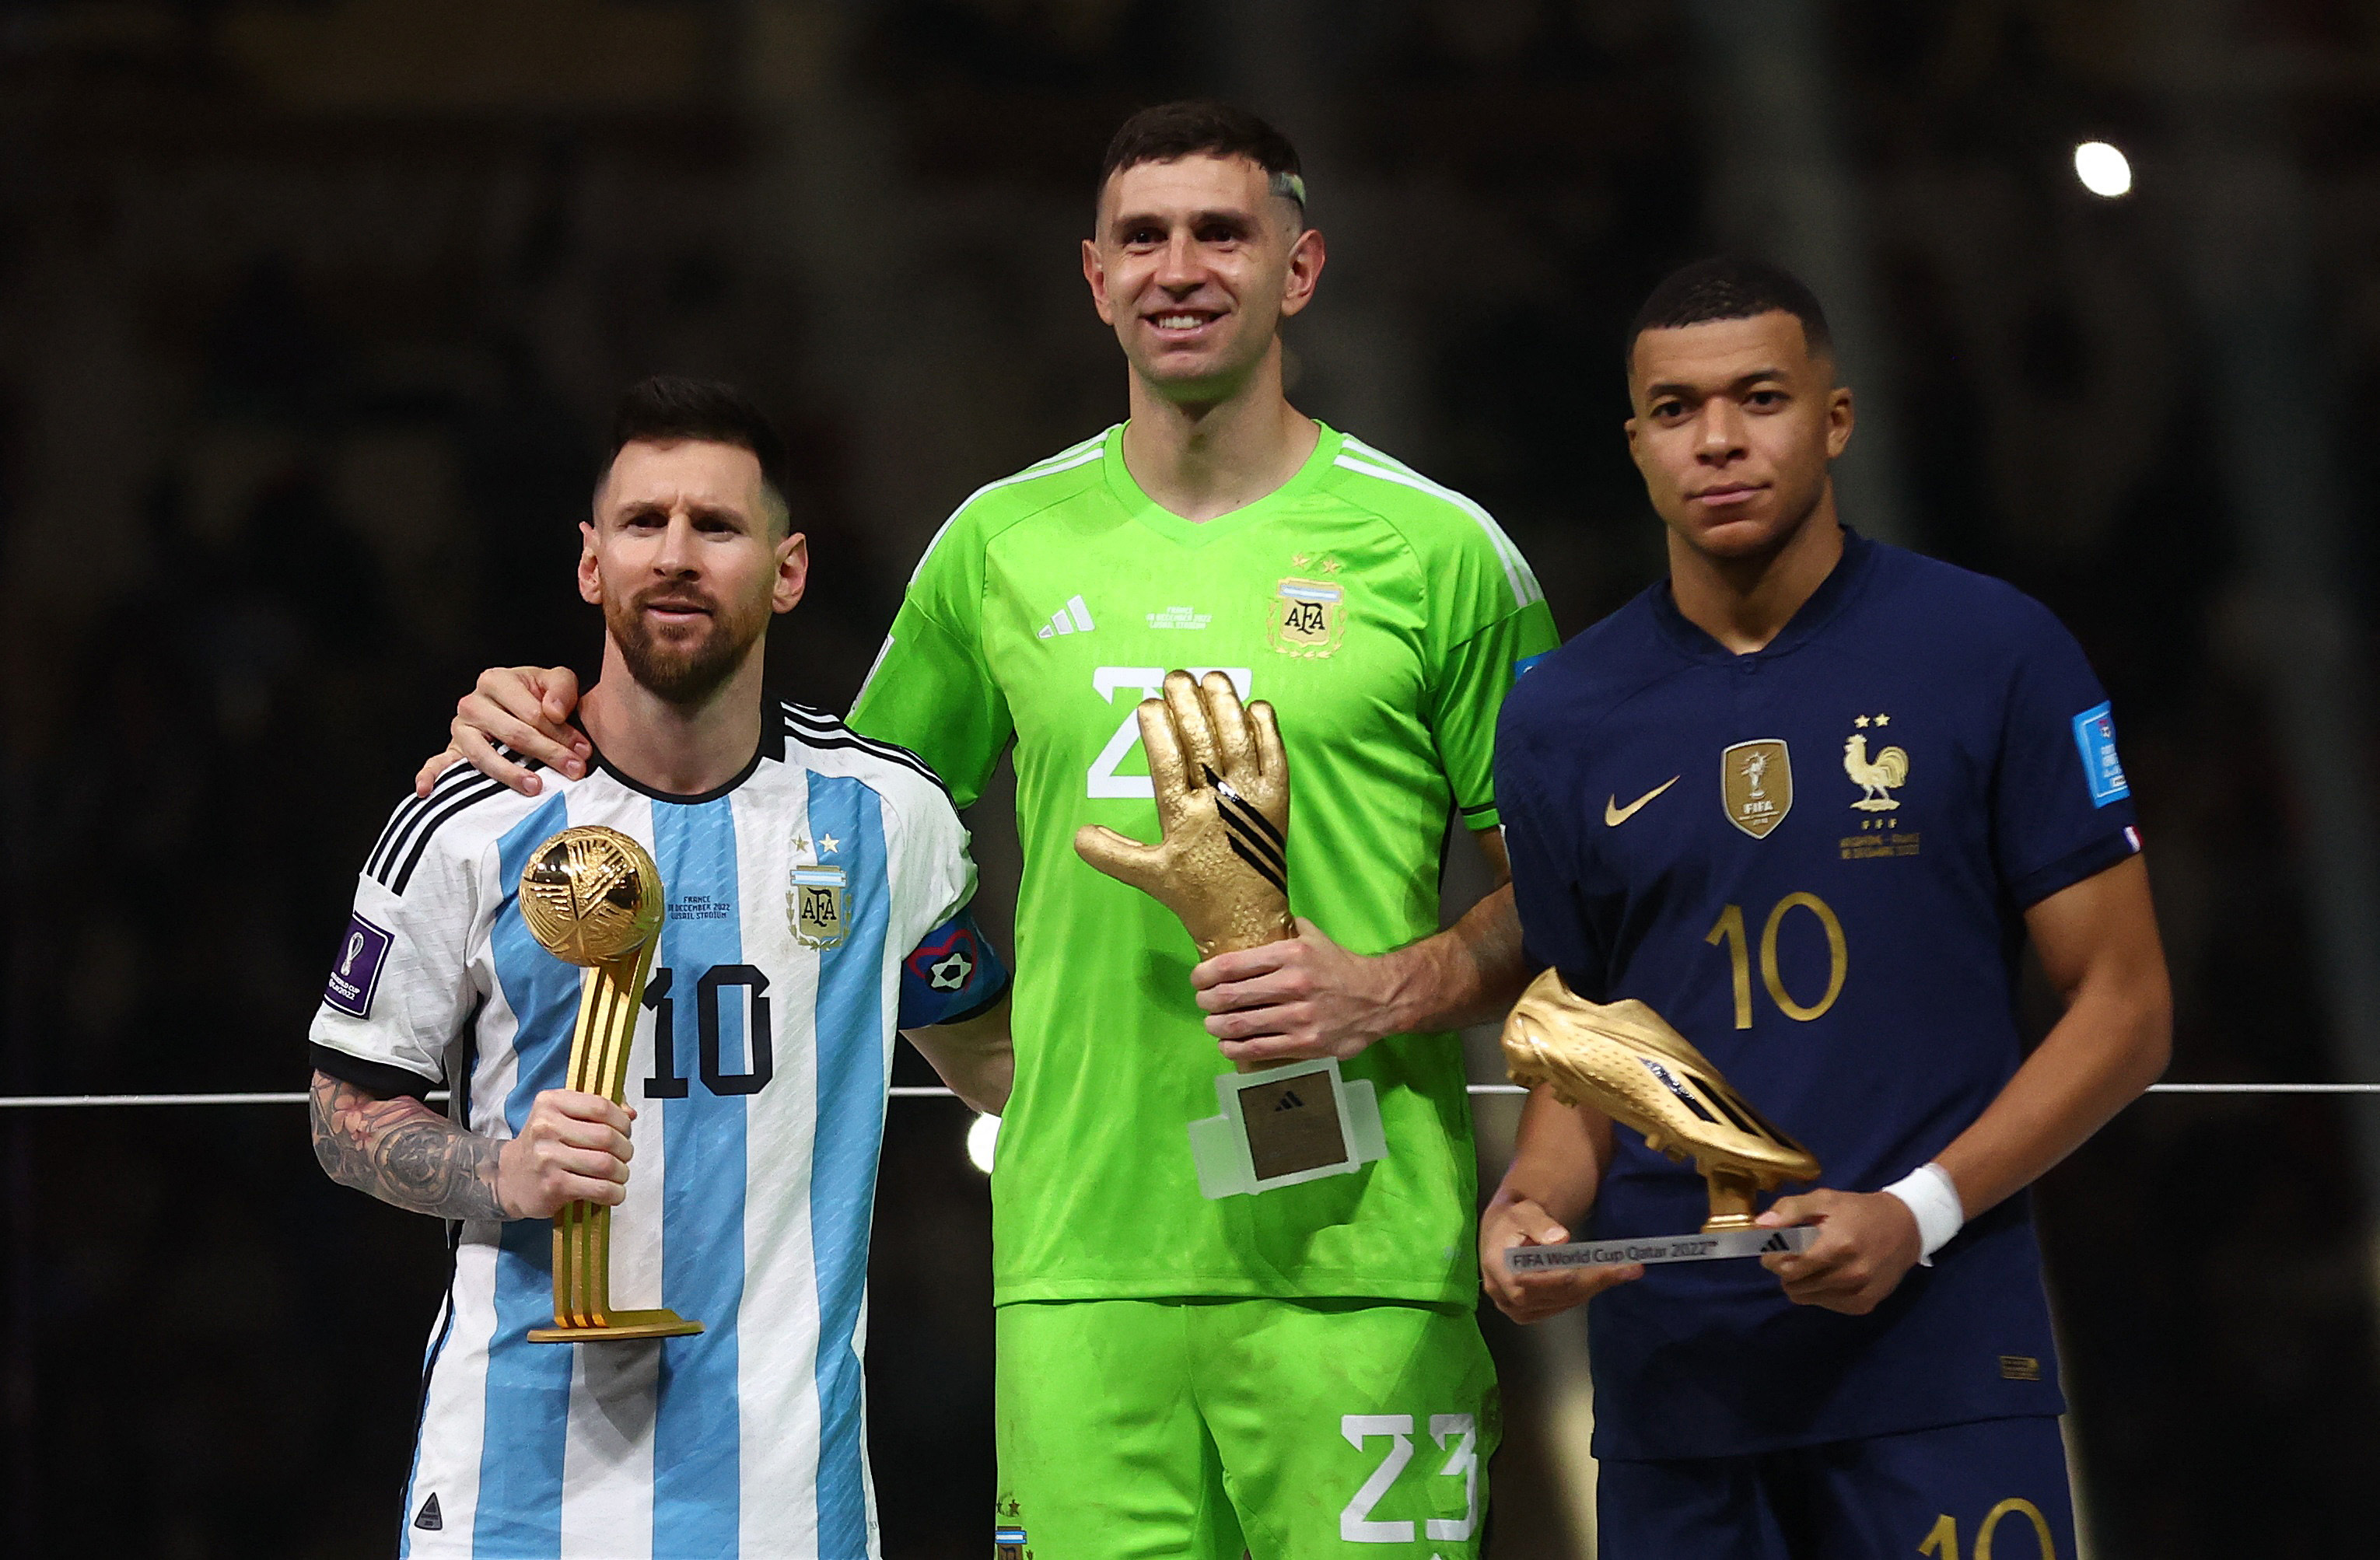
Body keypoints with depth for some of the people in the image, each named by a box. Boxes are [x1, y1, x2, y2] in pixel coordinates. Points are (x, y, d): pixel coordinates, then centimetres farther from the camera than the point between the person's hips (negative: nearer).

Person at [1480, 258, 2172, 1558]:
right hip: (1671, 1376, 3)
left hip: (1942, 1364, -3)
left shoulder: (1994, 656, -1)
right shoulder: (1562, 718, 8)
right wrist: (1532, 1206, -7)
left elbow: (2124, 1008, -1)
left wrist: (1917, 1213, -13)